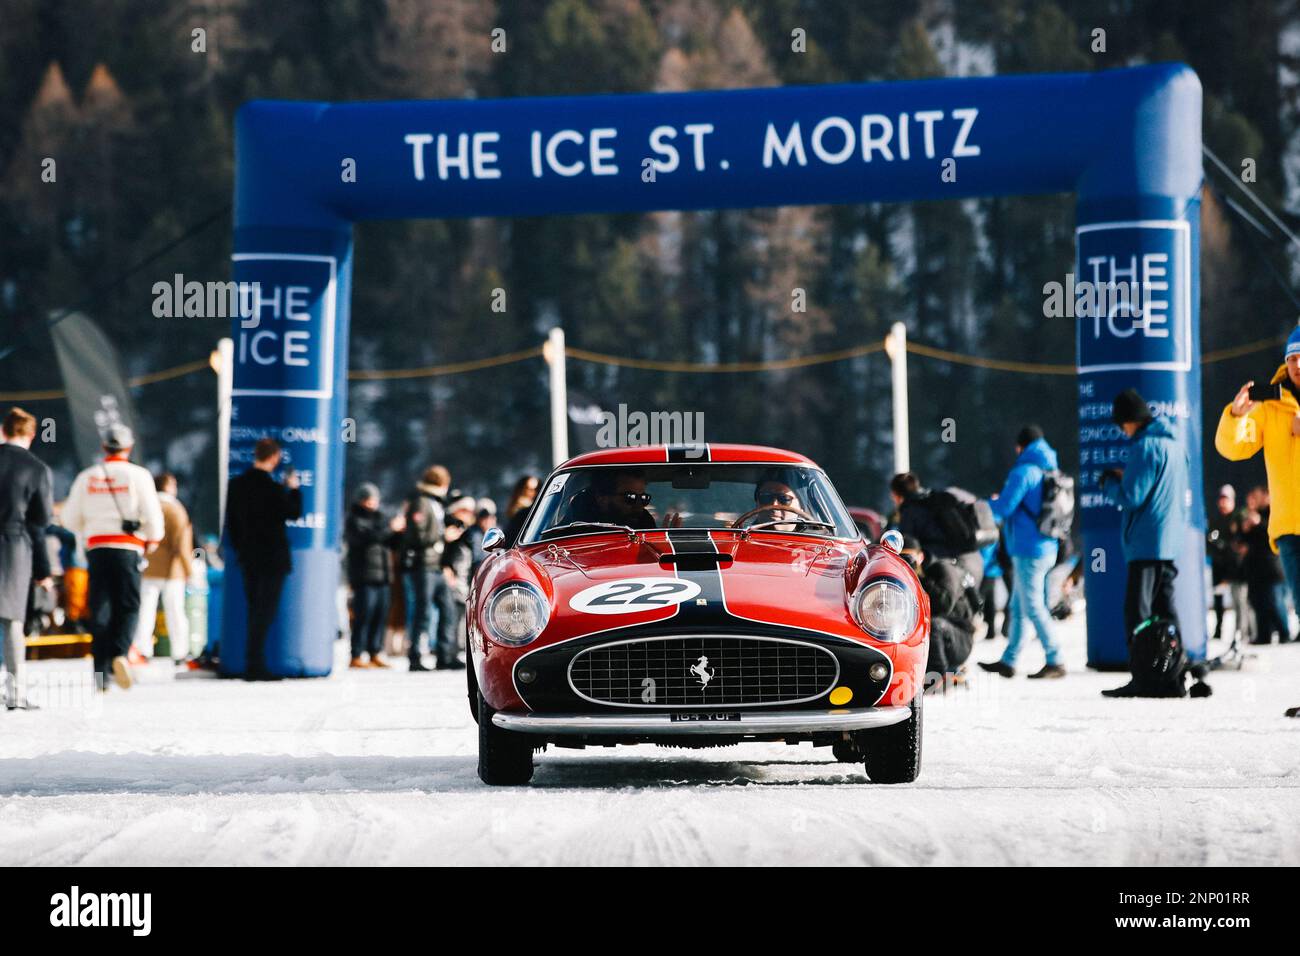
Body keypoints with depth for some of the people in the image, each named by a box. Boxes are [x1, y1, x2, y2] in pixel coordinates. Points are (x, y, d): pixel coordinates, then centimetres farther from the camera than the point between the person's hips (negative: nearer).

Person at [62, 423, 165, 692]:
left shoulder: (87, 477, 7)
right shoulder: (138, 475, -2)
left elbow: (70, 518, 10)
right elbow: (152, 514, -6)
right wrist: (153, 540, 13)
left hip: (96, 548, 3)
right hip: (127, 548, -2)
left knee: (100, 610, 7)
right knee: (128, 606, 3)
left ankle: (101, 672, 3)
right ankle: (119, 654, -23)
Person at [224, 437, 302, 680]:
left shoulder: (237, 484, 4)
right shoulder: (272, 488, -17)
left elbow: (231, 521, 11)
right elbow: (294, 513, -9)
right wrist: (293, 488, 4)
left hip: (248, 558, 6)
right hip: (273, 557, -6)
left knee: (255, 612, 13)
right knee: (264, 612, -4)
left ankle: (255, 666, 14)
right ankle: (255, 666, -8)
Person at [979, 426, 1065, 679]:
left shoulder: (1023, 472, -13)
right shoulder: (1049, 472, 13)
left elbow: (1003, 508, -15)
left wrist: (992, 504, 7)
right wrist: (1001, 503, 24)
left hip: (1029, 550, -9)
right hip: (1047, 547, 9)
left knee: (1033, 607, -6)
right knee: (1018, 607, 14)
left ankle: (1054, 661, -8)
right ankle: (1008, 661, 18)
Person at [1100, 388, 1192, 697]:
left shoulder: (1145, 446, -15)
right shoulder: (1175, 443, 14)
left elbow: (1131, 497, -18)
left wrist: (1111, 480, 1)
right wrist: (1126, 477, 14)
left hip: (1147, 541, -9)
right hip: (1171, 541, 9)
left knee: (1137, 612, -7)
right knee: (1165, 609, 13)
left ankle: (1143, 680, -11)